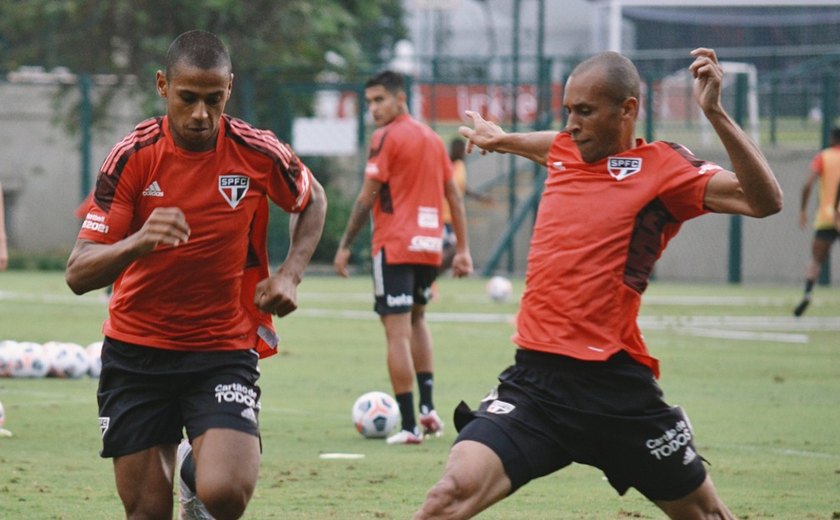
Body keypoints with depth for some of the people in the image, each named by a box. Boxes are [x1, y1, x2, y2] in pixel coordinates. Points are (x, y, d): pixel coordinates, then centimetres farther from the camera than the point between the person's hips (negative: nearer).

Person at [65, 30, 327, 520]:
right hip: (136, 352, 1)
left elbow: (313, 202, 15)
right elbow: (79, 273, -15)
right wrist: (138, 241, -35)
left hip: (225, 353, -1)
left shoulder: (258, 153, -8)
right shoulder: (133, 157, -10)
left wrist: (289, 275, -1)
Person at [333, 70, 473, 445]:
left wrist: (345, 246, -5)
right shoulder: (432, 138, 14)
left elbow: (367, 197, -10)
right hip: (430, 246, 7)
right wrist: (463, 250, 16)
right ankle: (428, 409, 16)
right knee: (416, 319, 26)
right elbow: (454, 195, 15)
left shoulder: (387, 137, -7)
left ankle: (409, 425, -12)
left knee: (398, 333, -6)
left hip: (394, 246, -7)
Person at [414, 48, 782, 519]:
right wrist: (501, 140, 57)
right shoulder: (564, 152, 14)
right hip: (534, 379, 4)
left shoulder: (663, 166, -2)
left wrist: (715, 113, -23)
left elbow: (763, 200, -17)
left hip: (616, 387, -3)